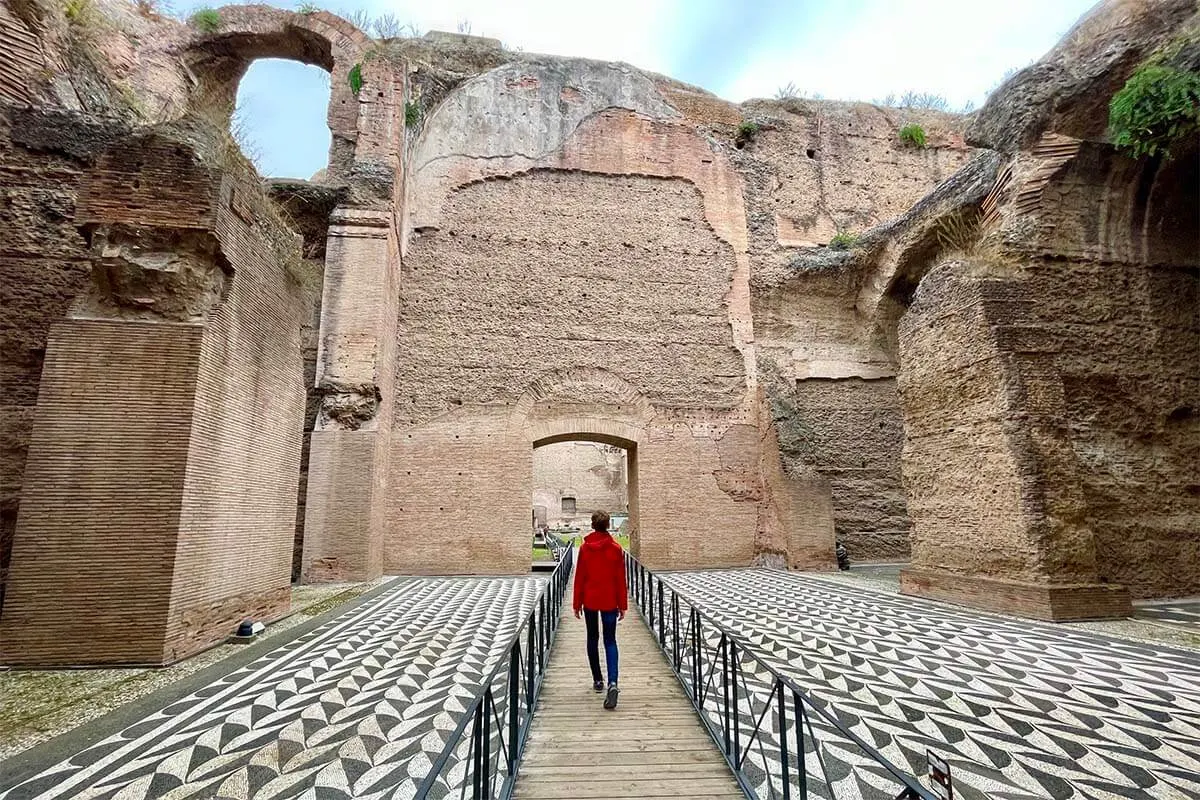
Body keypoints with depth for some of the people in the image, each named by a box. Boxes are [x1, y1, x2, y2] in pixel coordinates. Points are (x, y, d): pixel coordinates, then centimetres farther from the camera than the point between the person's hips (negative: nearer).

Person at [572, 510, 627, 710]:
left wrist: (577, 603, 5)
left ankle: (598, 680, 21)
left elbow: (579, 577, -2)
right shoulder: (616, 548, -6)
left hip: (590, 600, 0)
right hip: (609, 601, 0)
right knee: (610, 641, 4)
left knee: (592, 638, 16)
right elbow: (620, 579, -3)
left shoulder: (584, 547, -5)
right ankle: (612, 683, -14)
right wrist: (622, 605, 4)